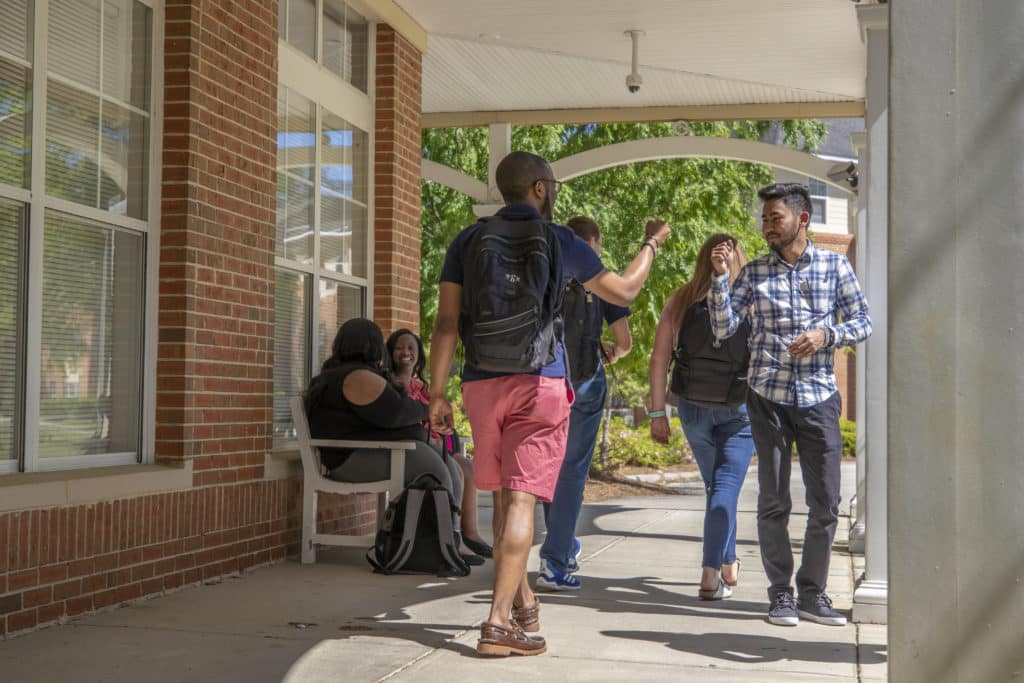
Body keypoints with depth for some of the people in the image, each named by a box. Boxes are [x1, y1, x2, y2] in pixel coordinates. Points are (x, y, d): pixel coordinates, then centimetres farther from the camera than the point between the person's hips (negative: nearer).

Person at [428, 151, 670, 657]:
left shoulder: (468, 241, 8)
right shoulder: (559, 241, 3)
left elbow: (446, 321, 2)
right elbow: (624, 292, 14)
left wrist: (438, 393, 4)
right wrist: (653, 243, 30)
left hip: (482, 383, 4)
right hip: (539, 383, -4)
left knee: (503, 498, 17)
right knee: (521, 501, -7)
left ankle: (523, 602, 31)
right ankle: (499, 623, -13)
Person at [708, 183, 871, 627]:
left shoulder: (834, 266, 5)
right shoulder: (754, 273, 4)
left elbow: (863, 322, 6)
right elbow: (723, 328, -1)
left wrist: (826, 334, -12)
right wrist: (720, 276, -11)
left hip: (819, 397, 1)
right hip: (769, 396, 0)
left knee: (826, 503, 3)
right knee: (773, 502, 3)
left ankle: (812, 593, 17)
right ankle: (780, 594, 13)